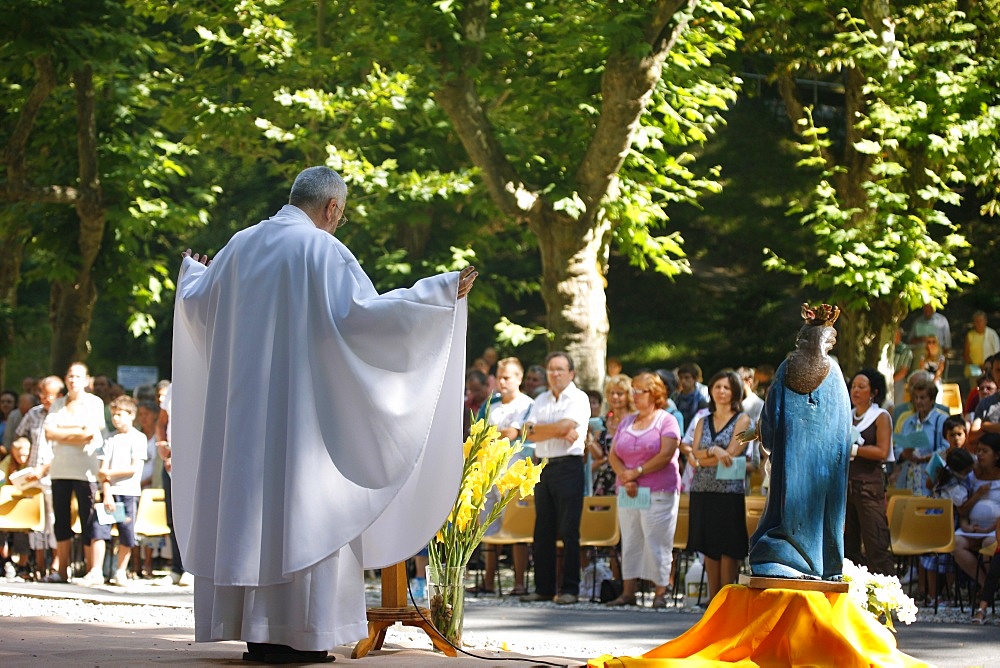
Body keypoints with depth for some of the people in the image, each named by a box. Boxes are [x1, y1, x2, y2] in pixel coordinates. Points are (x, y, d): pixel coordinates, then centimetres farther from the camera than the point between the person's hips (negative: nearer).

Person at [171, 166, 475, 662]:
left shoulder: (241, 245, 10)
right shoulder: (322, 249, -8)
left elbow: (198, 303, 22)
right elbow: (363, 312, -18)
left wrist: (193, 272, 46)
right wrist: (439, 291, -13)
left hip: (244, 407, 6)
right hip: (303, 409, -6)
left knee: (248, 501, 7)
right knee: (303, 508, -4)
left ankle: (252, 629, 8)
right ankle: (298, 634, -7)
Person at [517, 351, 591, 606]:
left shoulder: (579, 398, -1)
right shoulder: (541, 401, 17)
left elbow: (565, 426, -16)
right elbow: (528, 433, 4)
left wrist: (537, 429, -2)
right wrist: (559, 432, -10)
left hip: (568, 466, -6)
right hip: (543, 467, 6)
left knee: (569, 530, -6)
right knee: (543, 531, 6)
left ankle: (570, 589, -4)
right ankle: (543, 587, 11)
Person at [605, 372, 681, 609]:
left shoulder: (666, 421, -1)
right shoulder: (627, 422, 16)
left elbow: (665, 456, -12)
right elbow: (613, 454, 10)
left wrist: (636, 472, -11)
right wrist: (625, 478, -8)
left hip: (658, 493, -6)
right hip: (628, 492, 6)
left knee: (657, 543, -7)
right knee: (629, 541, 5)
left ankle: (660, 592, -4)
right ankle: (628, 592, 7)